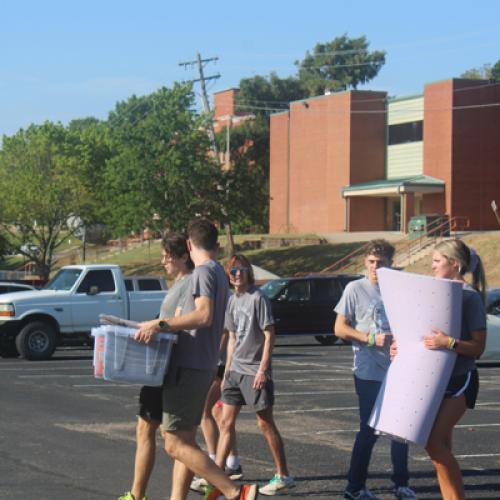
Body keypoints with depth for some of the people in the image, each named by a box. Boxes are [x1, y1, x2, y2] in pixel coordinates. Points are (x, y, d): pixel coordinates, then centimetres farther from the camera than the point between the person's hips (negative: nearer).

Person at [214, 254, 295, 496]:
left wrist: (262, 369, -17)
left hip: (255, 371, -7)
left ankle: (283, 476, 6)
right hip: (236, 370, 7)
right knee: (226, 422, 7)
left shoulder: (257, 298, -10)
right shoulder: (232, 300, 11)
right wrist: (227, 371, 16)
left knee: (265, 423, -2)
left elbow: (269, 335, -12)